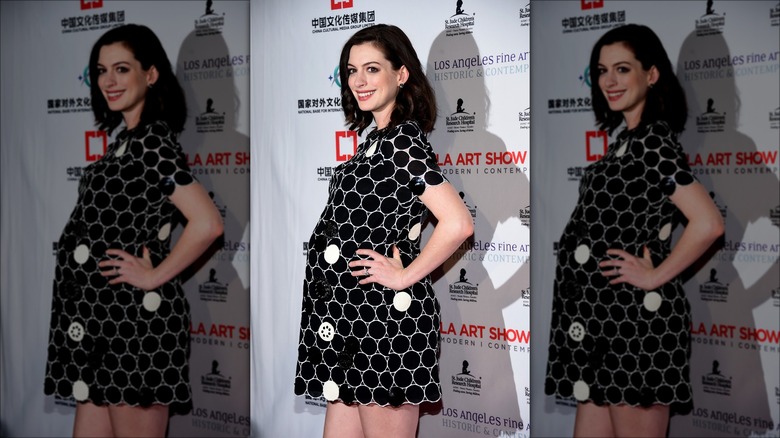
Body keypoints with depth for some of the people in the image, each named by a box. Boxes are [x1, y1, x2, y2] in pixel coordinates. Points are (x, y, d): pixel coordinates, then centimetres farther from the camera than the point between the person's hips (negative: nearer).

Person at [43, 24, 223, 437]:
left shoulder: (151, 143, -14)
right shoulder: (128, 139, 14)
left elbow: (207, 223, -26)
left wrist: (153, 276, -16)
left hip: (133, 321, -9)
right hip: (105, 316, 9)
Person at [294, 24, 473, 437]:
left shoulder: (402, 141, -15)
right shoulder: (377, 138, 14)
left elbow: (457, 223, -27)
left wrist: (403, 277, -16)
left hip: (384, 320, -9)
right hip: (356, 316, 9)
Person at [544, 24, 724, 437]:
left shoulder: (651, 142, -14)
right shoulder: (629, 139, 14)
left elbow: (707, 224, -26)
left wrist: (654, 277, -16)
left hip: (634, 320, -9)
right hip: (606, 316, 9)